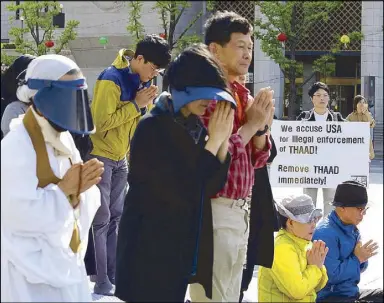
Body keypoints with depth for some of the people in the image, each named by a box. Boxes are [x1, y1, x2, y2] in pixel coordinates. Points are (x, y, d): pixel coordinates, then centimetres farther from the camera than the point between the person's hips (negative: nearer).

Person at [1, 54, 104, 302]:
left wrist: (81, 186, -11)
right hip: (33, 268, -8)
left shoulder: (63, 138, 9)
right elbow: (20, 213, -26)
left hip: (67, 261, 8)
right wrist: (65, 189, -19)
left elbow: (81, 204, 11)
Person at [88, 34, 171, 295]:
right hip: (100, 156, -8)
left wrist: (147, 104, -4)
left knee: (115, 217, 10)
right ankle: (101, 282, -3)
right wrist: (136, 104, -23)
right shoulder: (111, 80, -21)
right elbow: (102, 122, -27)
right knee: (101, 219, -6)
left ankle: (112, 276, 16)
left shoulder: (141, 80, 5)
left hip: (121, 158, 8)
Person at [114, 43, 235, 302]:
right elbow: (182, 194, -23)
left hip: (186, 247, 7)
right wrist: (213, 141, -19)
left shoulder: (195, 126, 5)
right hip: (150, 247, -7)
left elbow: (212, 188, 3)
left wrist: (223, 139, -9)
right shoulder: (152, 129, -18)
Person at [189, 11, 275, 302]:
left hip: (241, 210, 9)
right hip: (214, 211, -9)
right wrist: (250, 124, -14)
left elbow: (256, 159, 15)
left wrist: (262, 126, -3)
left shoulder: (243, 94, 12)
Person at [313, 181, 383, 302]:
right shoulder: (326, 233, -21)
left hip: (351, 292, 10)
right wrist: (357, 259, -17)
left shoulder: (352, 229, 8)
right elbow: (331, 275, -26)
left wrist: (362, 258, -6)